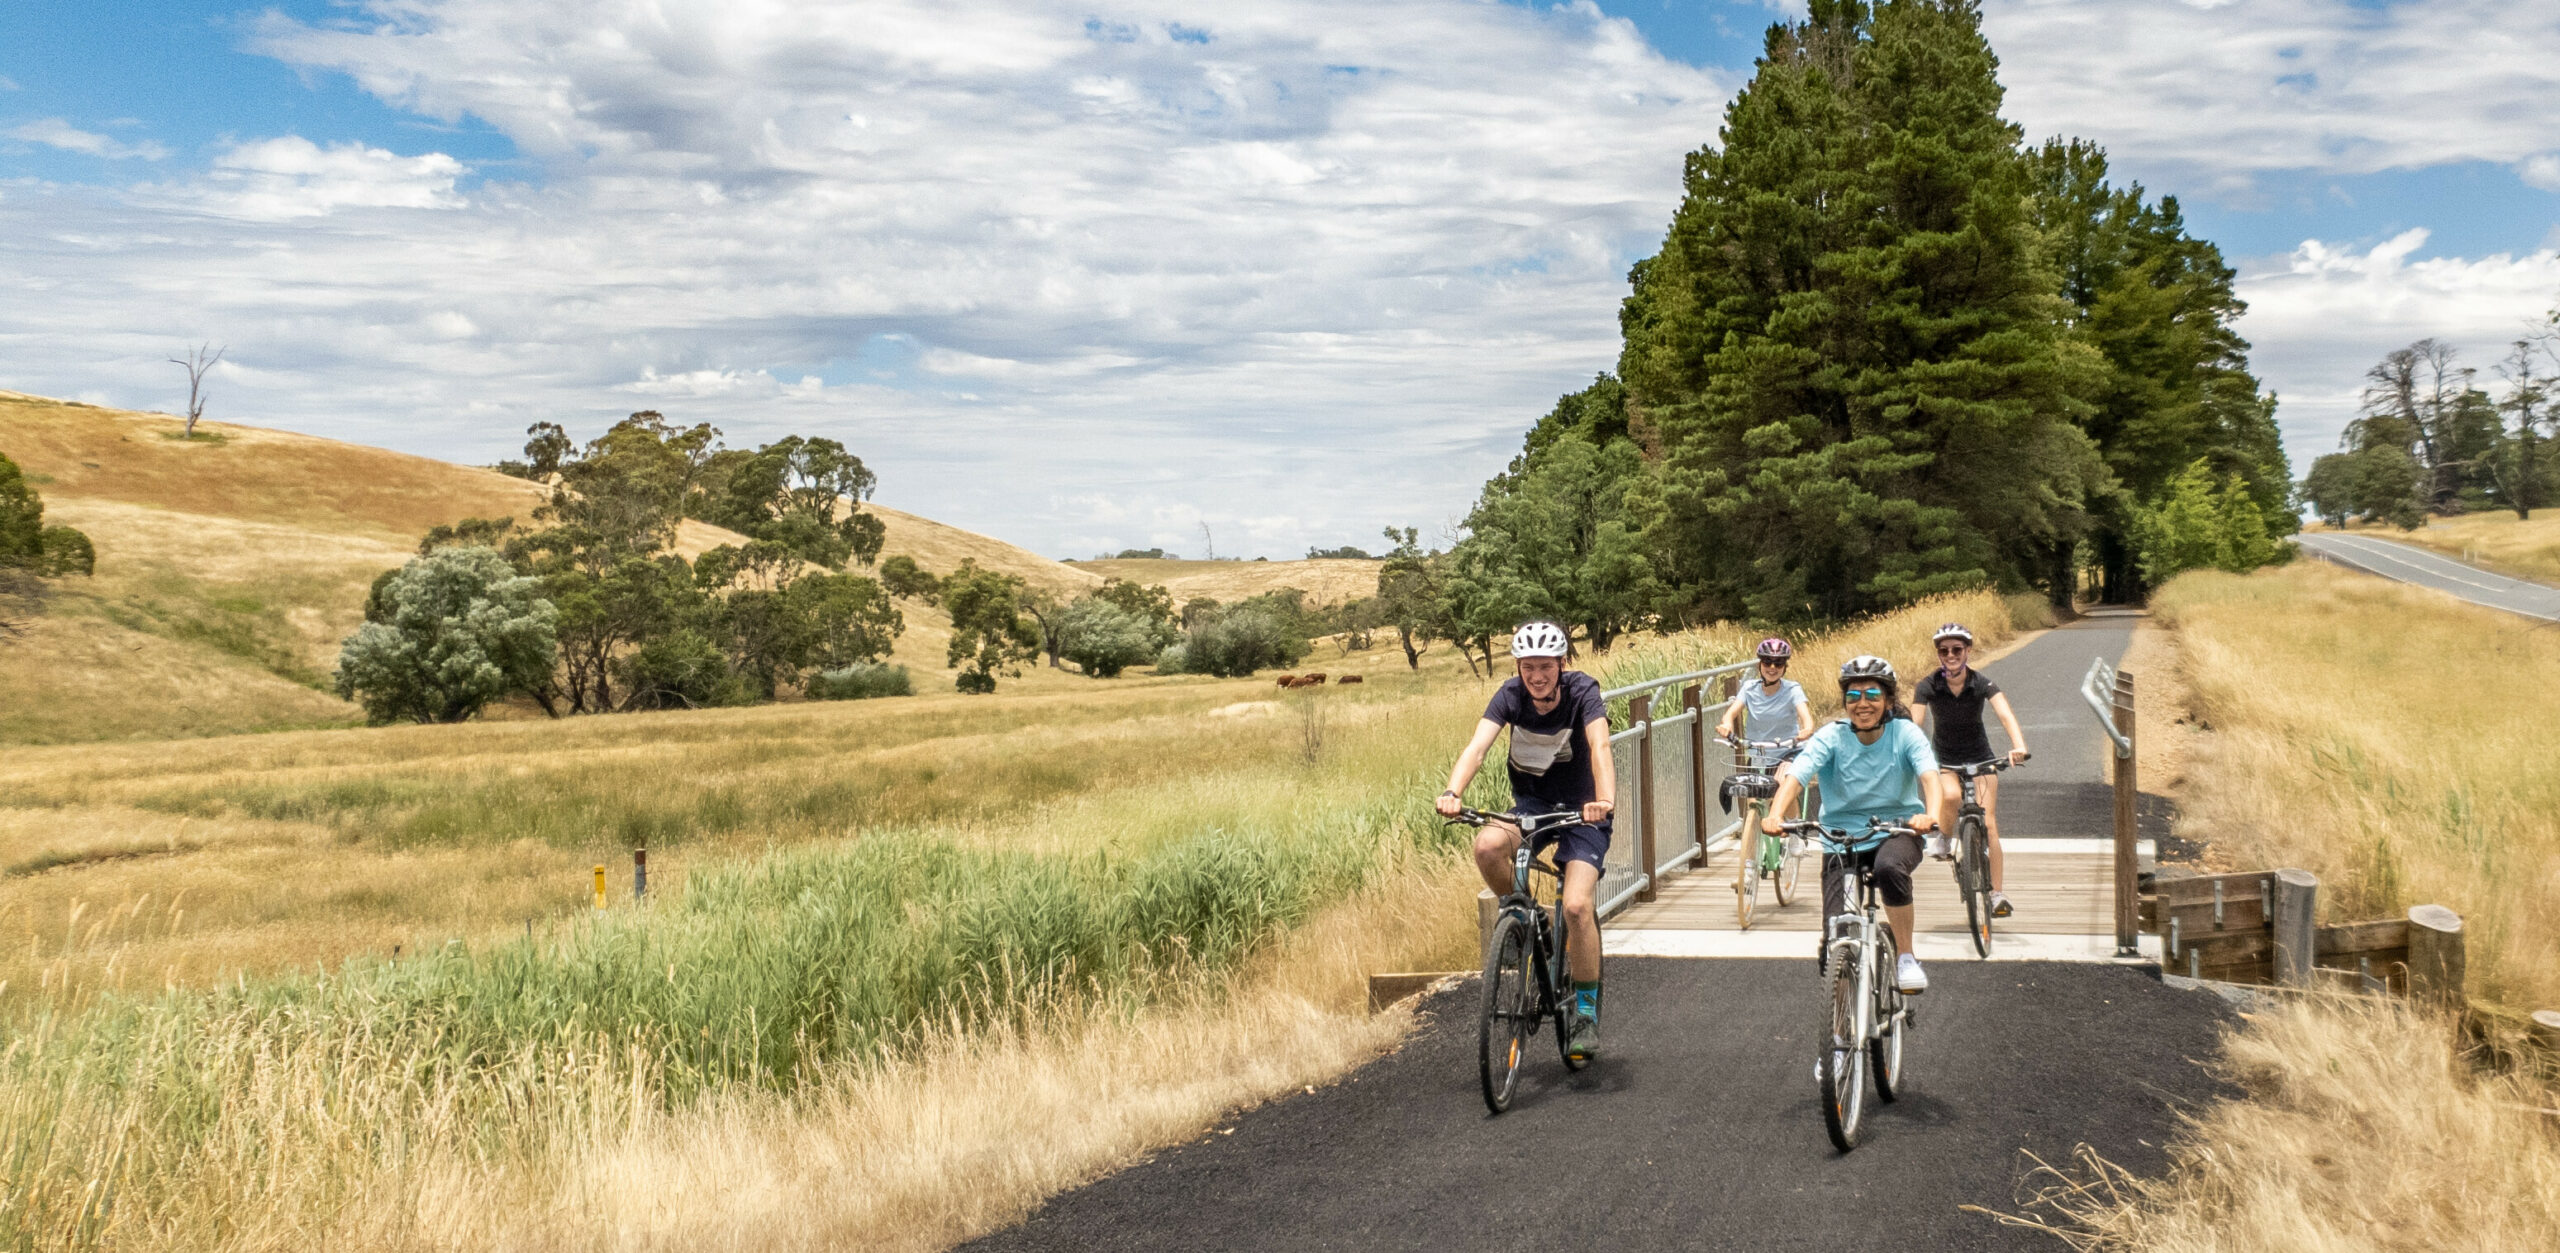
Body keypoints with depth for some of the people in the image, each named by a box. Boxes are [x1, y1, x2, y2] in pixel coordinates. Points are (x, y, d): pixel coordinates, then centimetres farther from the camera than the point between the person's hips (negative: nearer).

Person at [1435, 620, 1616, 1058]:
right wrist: (1452, 793, -44)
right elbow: (1478, 745, -25)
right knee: (1487, 846, -31)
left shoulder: (1581, 691, -18)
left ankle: (1587, 1010, -3)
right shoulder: (1511, 695, -12)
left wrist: (1605, 799, -52)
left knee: (1576, 906, -22)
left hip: (1581, 809, -3)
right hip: (1531, 804, 3)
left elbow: (1599, 747, -32)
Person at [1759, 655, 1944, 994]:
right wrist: (1776, 815, -43)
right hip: (1842, 839, 1)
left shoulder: (1905, 734, -7)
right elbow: (1795, 776, -22)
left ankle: (1907, 959, -18)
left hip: (1896, 832, -1)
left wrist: (1931, 814, -45)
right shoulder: (1831, 737, -8)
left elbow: (1929, 776, -23)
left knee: (1889, 867, -37)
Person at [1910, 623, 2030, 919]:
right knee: (1951, 797, -33)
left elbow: (2005, 714, -31)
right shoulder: (1928, 686, -16)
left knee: (1988, 824, -10)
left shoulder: (1982, 683, -17)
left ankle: (1997, 894, -2)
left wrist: (2018, 745, -50)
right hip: (1944, 758, 0)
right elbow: (1915, 723, -24)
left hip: (1979, 757, 0)